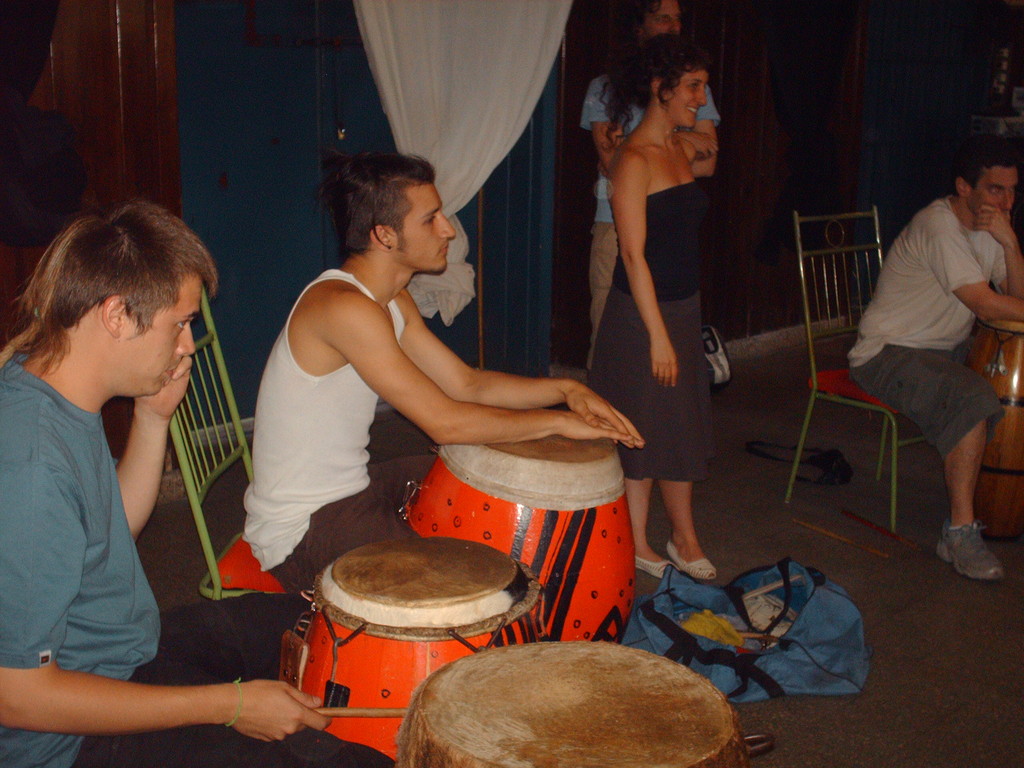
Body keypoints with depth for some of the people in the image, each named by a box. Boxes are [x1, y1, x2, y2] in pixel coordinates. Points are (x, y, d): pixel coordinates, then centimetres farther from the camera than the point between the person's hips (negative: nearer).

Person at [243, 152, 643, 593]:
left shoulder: (394, 303, 6)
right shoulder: (342, 306, -26)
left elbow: (466, 384, 10)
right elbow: (446, 423, -27)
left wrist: (564, 389, -3)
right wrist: (558, 422, -17)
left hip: (348, 489, 10)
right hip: (301, 533, -10)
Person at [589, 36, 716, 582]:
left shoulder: (683, 150, 11)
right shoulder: (633, 160, -15)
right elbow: (634, 255, -19)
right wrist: (658, 335, -20)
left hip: (684, 308, 8)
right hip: (640, 313, -8)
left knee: (683, 427, 14)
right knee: (642, 431, 2)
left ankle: (684, 540, 27)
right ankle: (634, 548, 17)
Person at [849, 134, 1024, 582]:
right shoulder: (938, 227, -21)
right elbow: (988, 306, -26)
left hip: (946, 349, 9)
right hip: (888, 355, -9)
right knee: (973, 399, -31)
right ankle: (960, 533, -26)